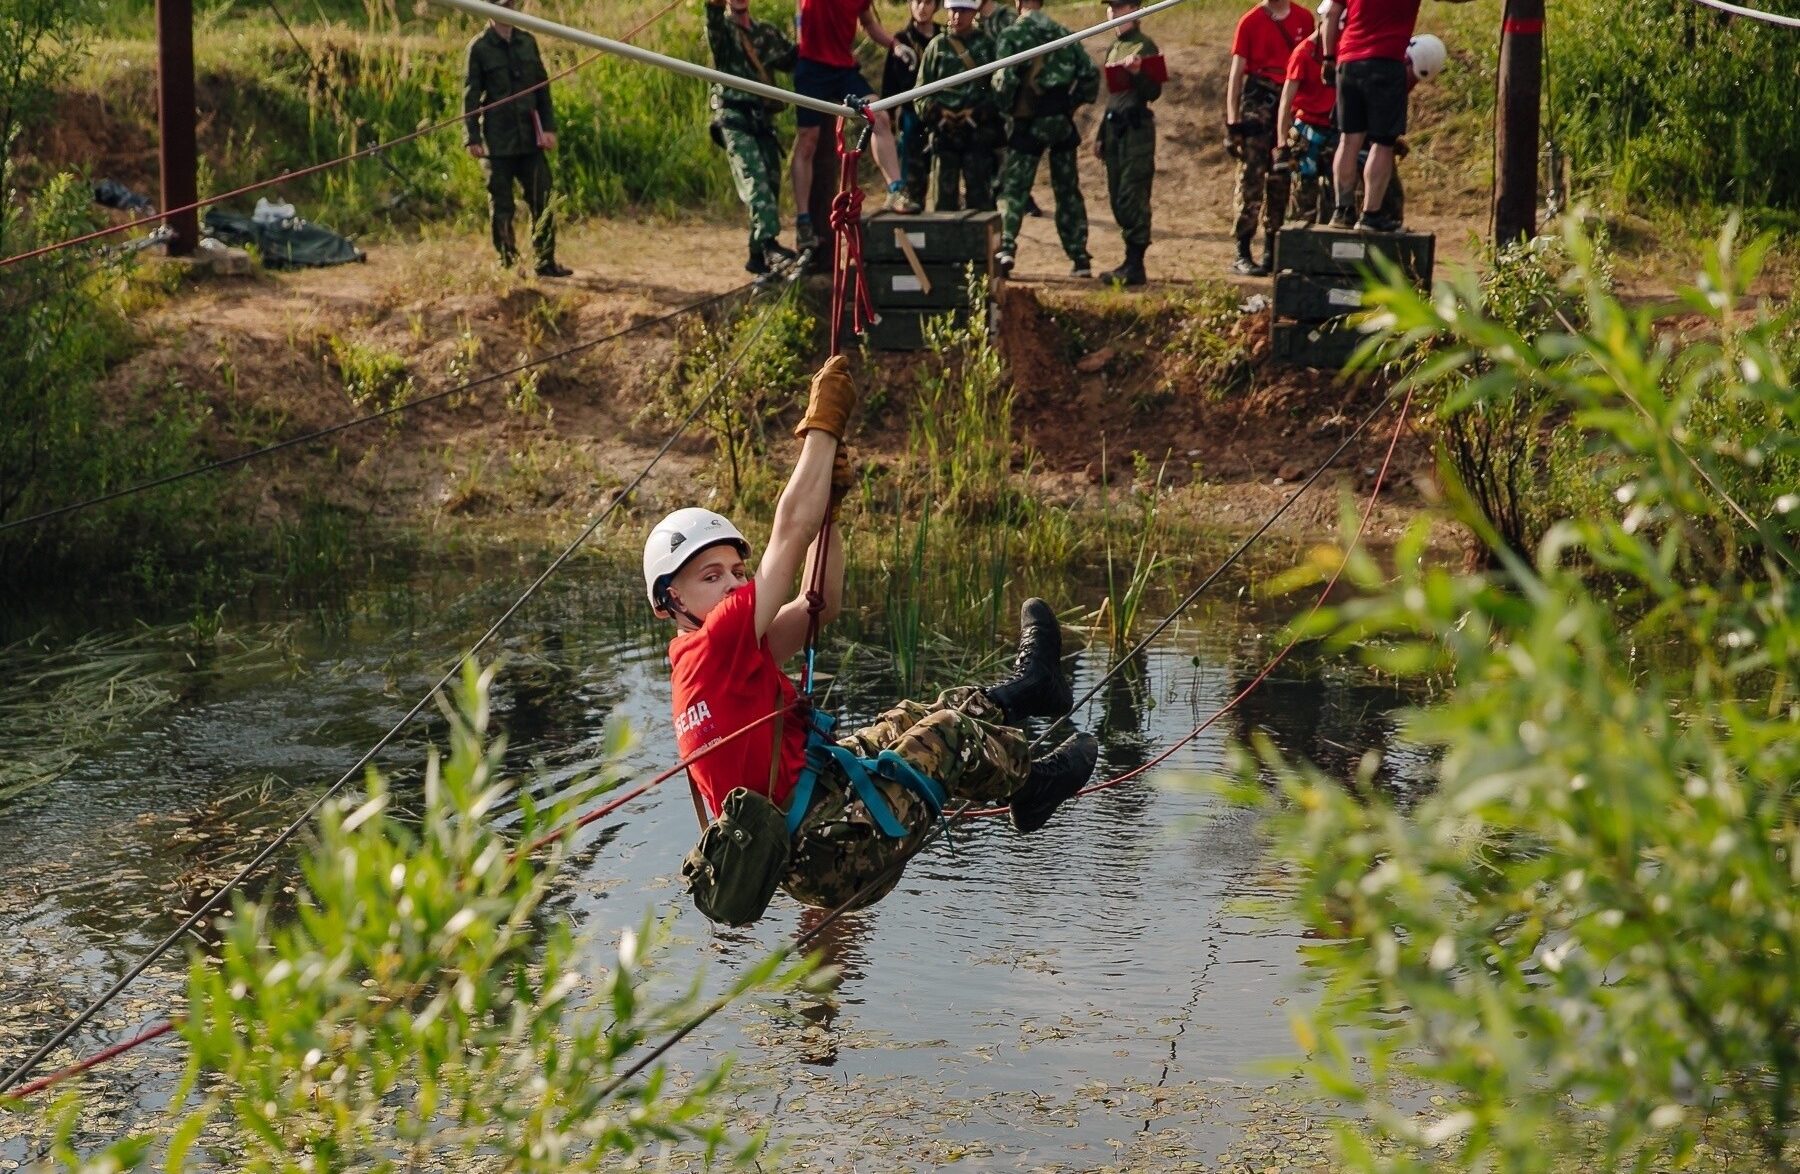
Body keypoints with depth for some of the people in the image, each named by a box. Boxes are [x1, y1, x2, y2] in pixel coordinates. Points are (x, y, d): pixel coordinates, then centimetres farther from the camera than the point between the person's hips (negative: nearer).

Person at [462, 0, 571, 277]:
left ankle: (545, 262, 10)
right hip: (497, 142, -4)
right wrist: (472, 138, -10)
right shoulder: (479, 47, -3)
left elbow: (542, 87, 12)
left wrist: (549, 127, 4)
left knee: (543, 202, 2)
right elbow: (470, 96, -4)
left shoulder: (527, 42, 9)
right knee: (501, 207, 2)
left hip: (530, 139, 4)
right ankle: (508, 264, 10)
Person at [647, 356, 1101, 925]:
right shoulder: (713, 645, -16)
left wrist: (827, 504, 6)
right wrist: (824, 424, -10)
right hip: (832, 857, -10)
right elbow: (790, 532, -17)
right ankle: (1031, 782, 27)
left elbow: (823, 604, 16)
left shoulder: (716, 655, 13)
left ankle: (1022, 688, 42)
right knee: (946, 733, 0)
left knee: (907, 722, 23)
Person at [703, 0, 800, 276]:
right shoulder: (721, 25, 5)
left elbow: (795, 59, 16)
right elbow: (715, 39, -19)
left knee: (771, 183, 4)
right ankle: (769, 243, -37)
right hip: (733, 116, -5)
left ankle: (759, 255, 15)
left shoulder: (766, 33, 20)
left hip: (763, 118, 5)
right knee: (754, 178, -22)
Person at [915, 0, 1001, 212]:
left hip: (978, 133, -1)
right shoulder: (938, 46, 9)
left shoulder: (987, 45, 5)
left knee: (978, 197, -2)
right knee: (944, 197, 3)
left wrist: (977, 113, -11)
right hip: (944, 133, 1)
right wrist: (936, 113, -8)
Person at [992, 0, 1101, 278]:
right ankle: (1080, 258, 11)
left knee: (1014, 188, 1)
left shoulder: (1012, 35, -7)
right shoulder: (1063, 33, 9)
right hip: (1062, 122, 4)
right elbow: (1090, 73, 5)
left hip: (1028, 123, -4)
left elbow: (1004, 80, -16)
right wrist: (1072, 103, 13)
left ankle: (1005, 248, -15)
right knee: (1068, 191, 11)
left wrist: (1004, 109, -1)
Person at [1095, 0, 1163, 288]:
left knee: (1132, 198, -11)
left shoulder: (1144, 47, -7)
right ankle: (1131, 261, 16)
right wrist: (1101, 134, 23)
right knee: (1117, 199, 9)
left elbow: (1153, 92, -12)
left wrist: (1137, 73, -30)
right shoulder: (1113, 49, 18)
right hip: (1114, 129, 9)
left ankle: (1135, 266, -10)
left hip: (1136, 129, -9)